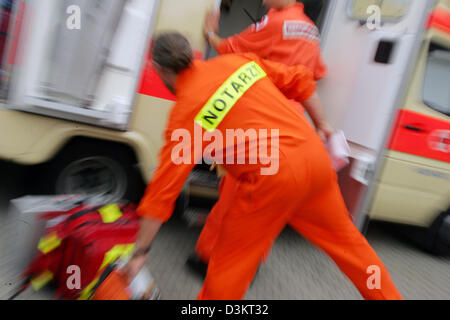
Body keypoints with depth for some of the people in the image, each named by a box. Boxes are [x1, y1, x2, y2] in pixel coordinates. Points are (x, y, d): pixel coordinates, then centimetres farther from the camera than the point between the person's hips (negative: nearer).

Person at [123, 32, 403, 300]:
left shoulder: (185, 111, -3)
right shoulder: (239, 61, 12)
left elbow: (164, 188, -4)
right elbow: (299, 80, 15)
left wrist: (141, 252, 6)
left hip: (274, 177, -7)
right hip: (315, 155, 8)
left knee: (230, 263, 13)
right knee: (344, 237, 28)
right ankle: (387, 296, 48)